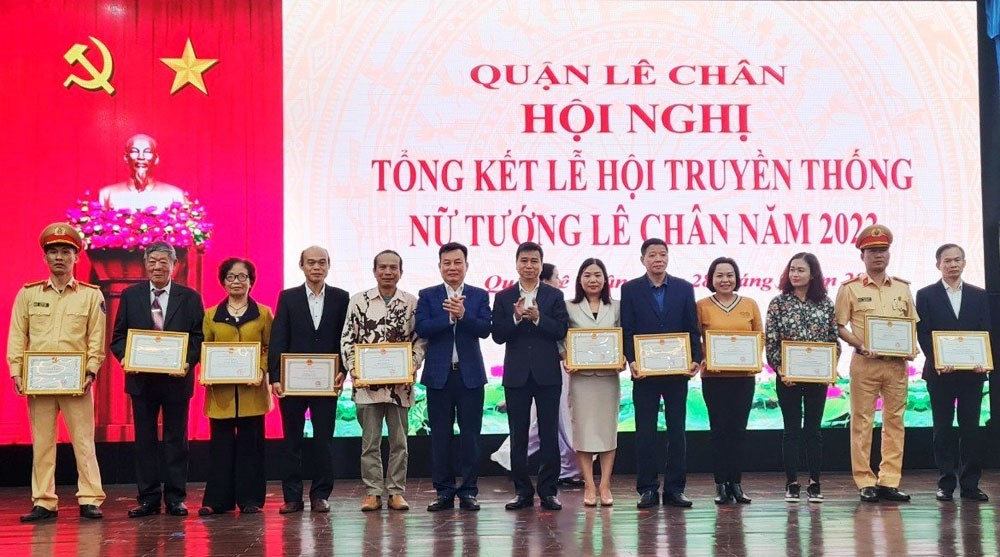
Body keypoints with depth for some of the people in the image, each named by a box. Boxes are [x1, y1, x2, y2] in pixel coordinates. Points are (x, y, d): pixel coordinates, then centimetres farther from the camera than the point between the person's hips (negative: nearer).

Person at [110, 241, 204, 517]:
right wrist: (125, 358, -13)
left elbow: (199, 337, 1)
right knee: (145, 440, 6)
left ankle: (176, 499, 12)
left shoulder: (190, 298, 3)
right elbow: (118, 336, 6)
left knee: (176, 439, 5)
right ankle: (148, 499, 13)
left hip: (176, 378, -1)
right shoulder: (130, 295, 6)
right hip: (142, 379, 1)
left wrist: (188, 362, -17)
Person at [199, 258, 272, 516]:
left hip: (252, 390, -1)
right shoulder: (211, 315, 11)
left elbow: (270, 349, 6)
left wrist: (262, 370, -11)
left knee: (250, 444, 1)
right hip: (220, 390, 1)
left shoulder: (263, 314, 8)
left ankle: (250, 499, 8)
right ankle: (217, 500, 8)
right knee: (220, 444, 2)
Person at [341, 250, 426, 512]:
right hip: (367, 382, 0)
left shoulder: (412, 303, 5)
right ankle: (373, 492, 11)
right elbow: (348, 338, 6)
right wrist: (352, 368, -6)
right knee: (370, 440, 4)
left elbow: (420, 339, 5)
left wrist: (411, 366, -9)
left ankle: (396, 492, 13)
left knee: (399, 440, 5)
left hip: (400, 384, 0)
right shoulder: (359, 301, 5)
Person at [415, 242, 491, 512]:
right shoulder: (427, 296, 6)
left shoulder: (479, 295, 7)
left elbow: (485, 329, -7)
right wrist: (450, 317, -18)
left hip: (470, 373, 0)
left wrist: (463, 315, -21)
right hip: (439, 374, 0)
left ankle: (468, 491, 10)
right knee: (440, 435, 4)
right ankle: (444, 492, 13)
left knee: (470, 434, 2)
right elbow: (421, 328, -8)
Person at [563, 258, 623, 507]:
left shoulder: (616, 308, 9)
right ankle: (589, 486, 6)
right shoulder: (570, 308, 4)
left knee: (608, 429, 3)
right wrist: (566, 361, -11)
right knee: (583, 430, 0)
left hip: (609, 377, 1)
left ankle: (605, 485, 9)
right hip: (580, 377, -1)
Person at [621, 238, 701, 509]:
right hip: (644, 372, -1)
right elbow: (627, 331, -1)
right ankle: (647, 489, 9)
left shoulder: (684, 288, 7)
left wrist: (695, 360, -7)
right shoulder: (630, 289, 3)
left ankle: (675, 489, 12)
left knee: (677, 431, 5)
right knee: (645, 432, 2)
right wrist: (632, 361, -14)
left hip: (677, 372, 1)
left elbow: (692, 329, 6)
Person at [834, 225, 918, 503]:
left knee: (894, 421, 4)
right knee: (862, 422, -1)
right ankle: (865, 482, 4)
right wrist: (860, 345, -14)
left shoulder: (902, 288, 12)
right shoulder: (850, 288, 1)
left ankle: (889, 482, 10)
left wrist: (912, 348, -2)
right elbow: (839, 326, 0)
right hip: (864, 363, -3)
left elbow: (913, 324, 16)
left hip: (897, 364, 4)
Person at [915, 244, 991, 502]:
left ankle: (970, 484, 9)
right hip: (940, 372, -2)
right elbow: (923, 334, -2)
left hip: (972, 372, 2)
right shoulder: (926, 295, 4)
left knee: (971, 427, 3)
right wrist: (937, 362, -16)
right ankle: (946, 483, 8)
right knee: (943, 429, 3)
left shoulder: (979, 295, 10)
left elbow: (986, 333, 5)